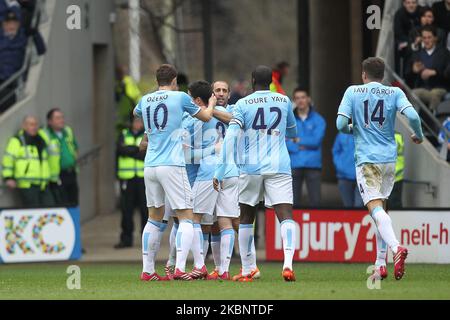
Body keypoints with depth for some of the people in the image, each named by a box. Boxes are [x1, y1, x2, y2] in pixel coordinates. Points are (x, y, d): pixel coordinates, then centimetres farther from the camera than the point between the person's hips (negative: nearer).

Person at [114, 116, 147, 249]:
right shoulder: (124, 135, 13)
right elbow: (121, 149, -6)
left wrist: (130, 151, -10)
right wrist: (138, 149, -11)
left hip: (144, 178, -1)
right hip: (127, 177, 1)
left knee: (146, 209, -3)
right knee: (126, 209, 1)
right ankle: (126, 239, 6)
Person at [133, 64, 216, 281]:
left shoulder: (145, 101, 11)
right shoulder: (180, 97, -1)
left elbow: (136, 113, 37)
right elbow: (206, 117, 14)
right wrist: (211, 104, 36)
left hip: (150, 166, 5)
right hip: (172, 165, -5)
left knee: (155, 218, 15)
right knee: (186, 217, -3)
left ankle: (147, 270, 13)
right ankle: (180, 268, -18)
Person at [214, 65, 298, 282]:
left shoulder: (243, 104, 1)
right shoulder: (284, 102, 9)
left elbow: (230, 137, -9)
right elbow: (293, 132, 26)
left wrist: (220, 171, -9)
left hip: (251, 167, 0)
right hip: (279, 167, 0)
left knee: (246, 219, 16)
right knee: (286, 216, -9)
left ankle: (248, 270, 20)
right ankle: (288, 262, -32)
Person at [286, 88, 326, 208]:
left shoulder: (318, 120, 6)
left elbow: (316, 140, -7)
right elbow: (285, 142, -1)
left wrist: (297, 140, -6)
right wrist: (300, 147, -12)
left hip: (313, 165, -1)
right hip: (294, 165, 1)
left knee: (315, 201, -7)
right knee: (293, 202, 0)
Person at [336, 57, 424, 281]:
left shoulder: (353, 92, 3)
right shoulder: (394, 93, 6)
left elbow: (341, 124, -5)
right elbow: (412, 116, -9)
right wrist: (418, 136, 10)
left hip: (367, 159, -3)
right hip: (389, 158, 3)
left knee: (375, 208, -15)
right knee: (381, 208, 16)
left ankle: (396, 247, -41)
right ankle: (380, 264, 13)